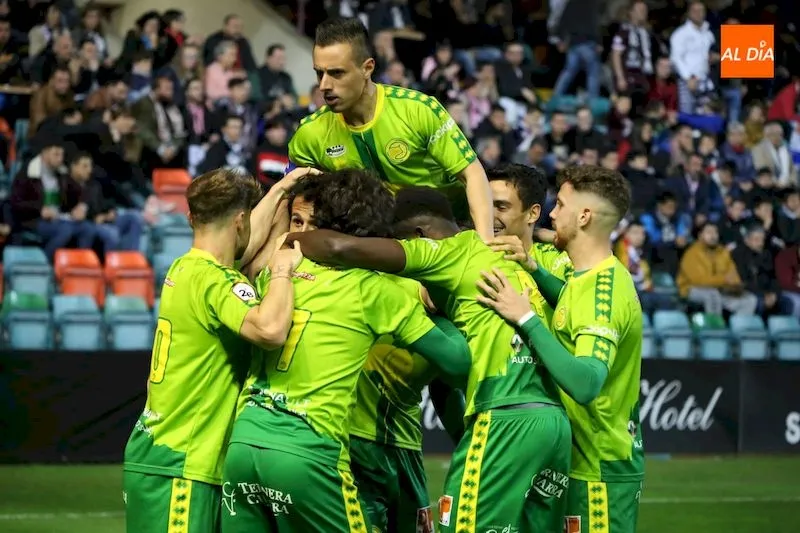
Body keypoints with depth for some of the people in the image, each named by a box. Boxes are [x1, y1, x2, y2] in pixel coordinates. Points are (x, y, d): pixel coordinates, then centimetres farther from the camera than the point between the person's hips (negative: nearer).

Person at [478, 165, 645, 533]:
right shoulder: (601, 278, 7)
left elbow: (585, 383, -33)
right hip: (596, 461, 9)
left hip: (600, 469, -9)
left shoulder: (603, 289, -22)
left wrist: (525, 318, -30)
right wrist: (534, 271, 4)